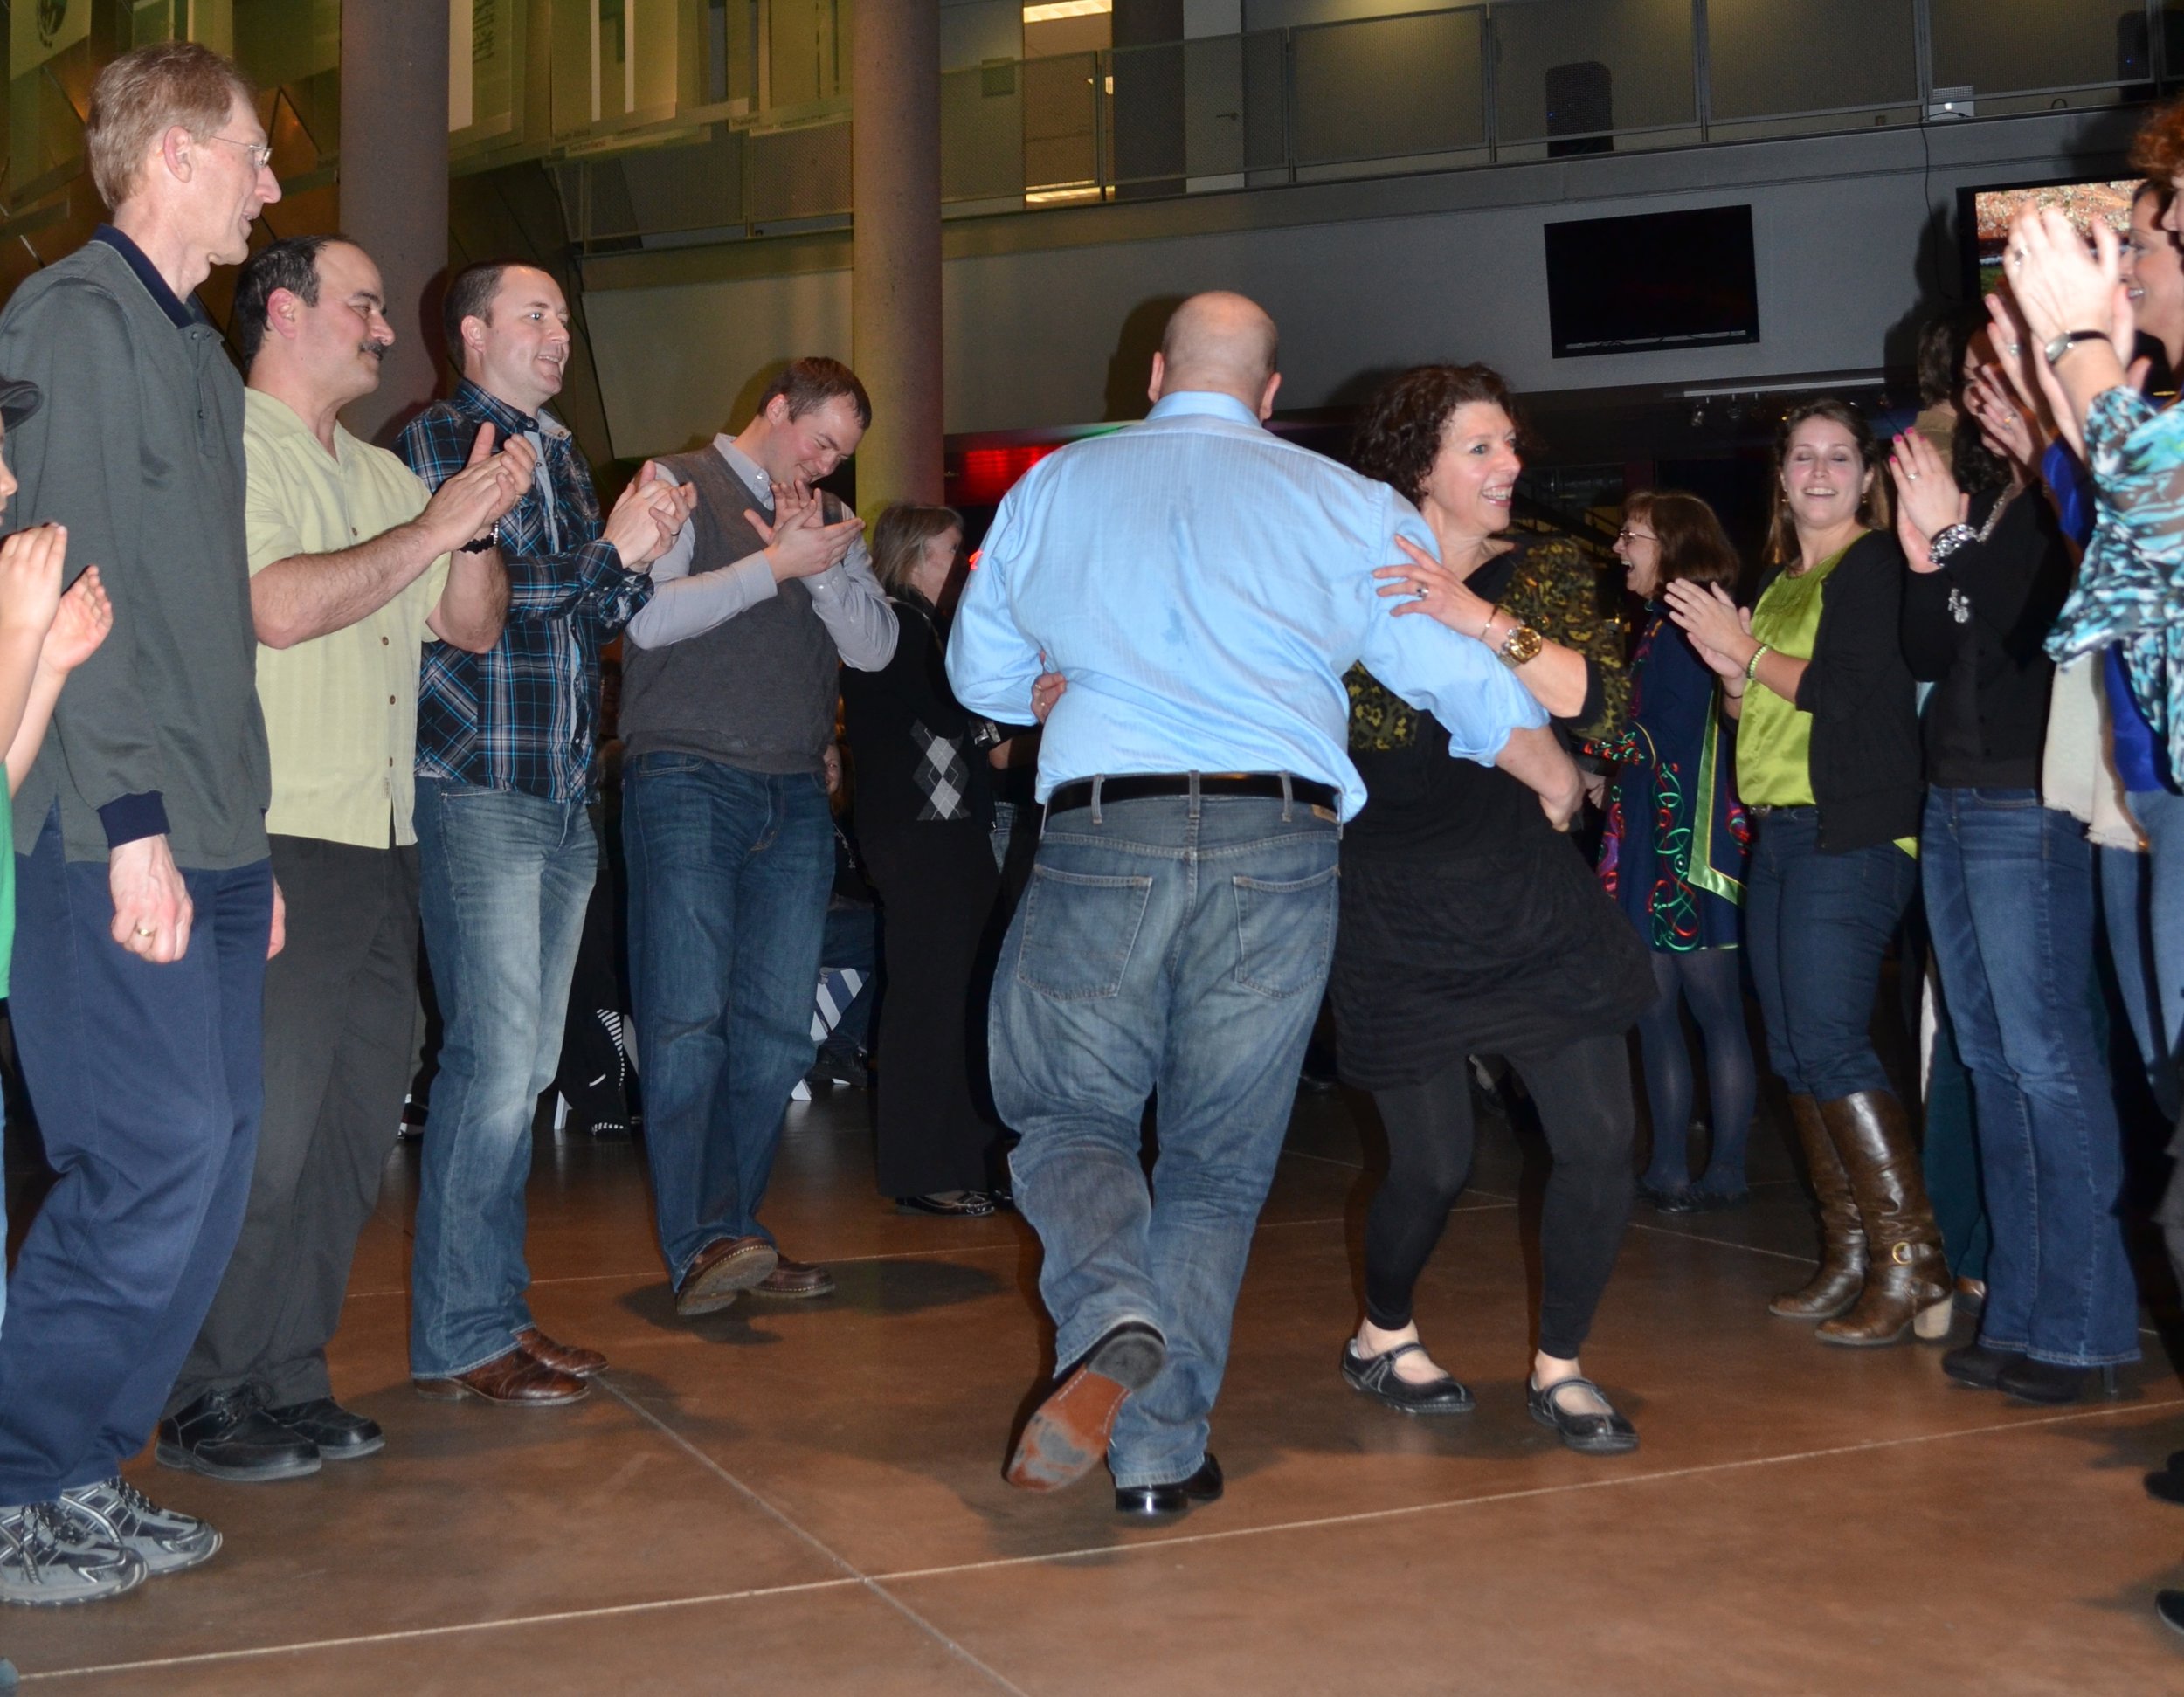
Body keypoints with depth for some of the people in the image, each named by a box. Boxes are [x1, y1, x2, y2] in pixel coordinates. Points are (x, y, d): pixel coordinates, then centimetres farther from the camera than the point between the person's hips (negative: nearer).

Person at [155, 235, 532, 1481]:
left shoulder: (384, 476, 21)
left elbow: (474, 624, 18)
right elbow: (280, 605, -18)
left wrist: (481, 524, 1)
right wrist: (433, 529, -13)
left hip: (381, 842, 8)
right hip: (278, 845, -8)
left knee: (356, 1128, 10)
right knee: (265, 1131, -7)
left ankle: (288, 1383, 20)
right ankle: (208, 1403, 5)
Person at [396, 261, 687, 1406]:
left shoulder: (561, 455, 20)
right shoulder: (436, 441, -3)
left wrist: (643, 555, 1)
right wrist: (608, 550, -13)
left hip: (564, 797, 8)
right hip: (476, 788, -8)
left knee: (525, 1064, 10)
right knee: (496, 1060, -10)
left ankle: (493, 1311, 19)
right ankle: (459, 1339, -2)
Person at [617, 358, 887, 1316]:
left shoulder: (832, 522, 21)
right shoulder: (678, 484, 5)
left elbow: (875, 646, 10)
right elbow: (649, 616, -10)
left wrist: (823, 565, -5)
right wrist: (776, 564, -8)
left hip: (795, 796, 6)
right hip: (687, 779, -5)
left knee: (776, 1030, 2)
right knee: (688, 1018, -11)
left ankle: (734, 1234, 9)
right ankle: (696, 1244, -12)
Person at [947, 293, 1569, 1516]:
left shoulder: (1051, 489, 15)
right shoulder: (1344, 507, 11)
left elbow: (980, 675, 24)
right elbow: (1467, 682, 9)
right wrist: (1564, 788, 25)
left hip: (1101, 836, 0)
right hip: (1279, 845, 0)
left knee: (1070, 1114, 14)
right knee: (1220, 1157, 11)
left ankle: (1113, 1329, -15)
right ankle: (1163, 1448, 8)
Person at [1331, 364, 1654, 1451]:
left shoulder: (1527, 573, 5)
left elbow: (1596, 695, -12)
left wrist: (1488, 624, -25)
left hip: (1534, 902, 3)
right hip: (1402, 921, -3)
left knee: (1601, 1137, -4)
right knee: (1435, 1163, 2)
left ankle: (1559, 1368, 16)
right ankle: (1381, 1337, 32)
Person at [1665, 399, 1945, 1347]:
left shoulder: (1876, 562, -4)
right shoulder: (1779, 580, 20)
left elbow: (1858, 690, -16)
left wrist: (1748, 649, -7)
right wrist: (1731, 672, 1)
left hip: (1852, 834, -9)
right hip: (1779, 835, 9)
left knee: (1830, 1045, -15)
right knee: (1793, 1053, 7)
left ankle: (1911, 1264, -9)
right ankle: (1851, 1261, 14)